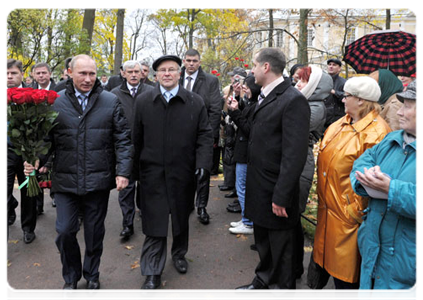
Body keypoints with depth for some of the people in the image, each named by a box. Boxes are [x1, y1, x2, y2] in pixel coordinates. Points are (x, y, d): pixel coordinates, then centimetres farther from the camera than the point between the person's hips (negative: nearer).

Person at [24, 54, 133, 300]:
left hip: (98, 181, 0)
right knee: (65, 231, 4)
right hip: (65, 181, 1)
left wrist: (123, 171, -9)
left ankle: (92, 274, 37)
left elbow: (123, 139, -2)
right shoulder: (55, 102, 2)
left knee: (95, 232, 13)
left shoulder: (111, 102, -1)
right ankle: (71, 277, 31)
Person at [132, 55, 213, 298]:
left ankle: (179, 254, 44)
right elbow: (137, 139, 2)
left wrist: (203, 164, -14)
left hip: (183, 174, 1)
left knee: (181, 218, 19)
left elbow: (205, 136, -2)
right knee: (154, 225, 3)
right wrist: (135, 170, 2)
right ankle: (153, 274, 16)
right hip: (152, 174, 0)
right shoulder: (143, 101, 1)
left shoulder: (196, 103, -1)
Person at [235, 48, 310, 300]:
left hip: (275, 193, -8)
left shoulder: (293, 100, -19)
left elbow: (295, 154, -22)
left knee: (281, 248, 11)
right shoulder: (265, 97, 9)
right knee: (263, 242, 24)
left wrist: (281, 196, -22)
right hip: (260, 189, 8)